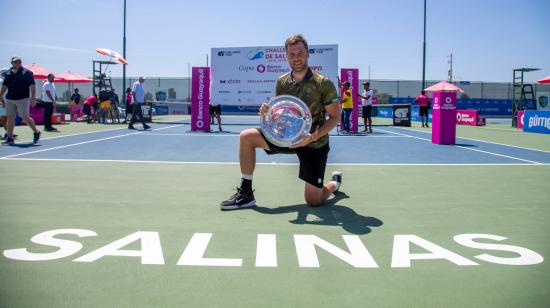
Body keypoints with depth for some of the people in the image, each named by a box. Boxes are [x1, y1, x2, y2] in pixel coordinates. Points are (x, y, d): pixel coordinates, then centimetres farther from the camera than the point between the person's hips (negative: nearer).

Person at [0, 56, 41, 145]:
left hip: (22, 99, -5)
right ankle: (10, 138, 8)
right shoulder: (8, 73, 12)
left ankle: (36, 132, 13)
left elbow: (32, 86, -8)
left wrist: (33, 98, -16)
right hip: (9, 99, 5)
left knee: (25, 118, -7)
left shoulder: (27, 72, -2)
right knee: (10, 118, 4)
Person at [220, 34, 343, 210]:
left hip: (314, 144, -5)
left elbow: (335, 117, -11)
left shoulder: (323, 83, -15)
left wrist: (314, 136, -27)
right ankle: (246, 194, -5)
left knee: (313, 201, -6)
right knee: (246, 137, -12)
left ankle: (335, 183, 32)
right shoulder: (281, 82, 1)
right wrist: (268, 112, -14)